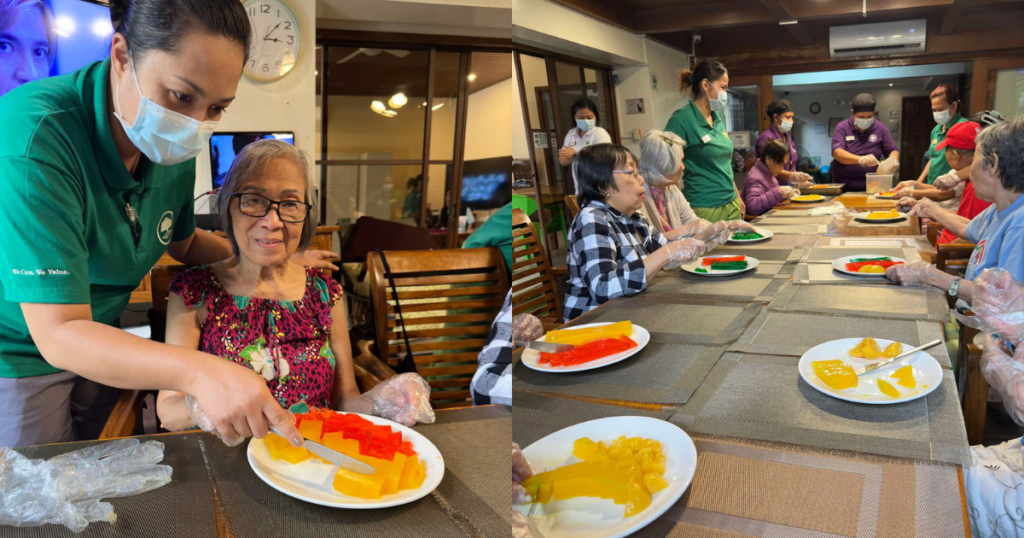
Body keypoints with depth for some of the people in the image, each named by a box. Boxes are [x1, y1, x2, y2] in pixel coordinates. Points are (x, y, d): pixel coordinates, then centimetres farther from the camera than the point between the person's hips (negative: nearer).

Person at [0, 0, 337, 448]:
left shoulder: (172, 146, -10)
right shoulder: (36, 137, -33)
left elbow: (182, 242, 10)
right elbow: (58, 334, -35)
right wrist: (197, 371, -49)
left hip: (99, 344, 6)